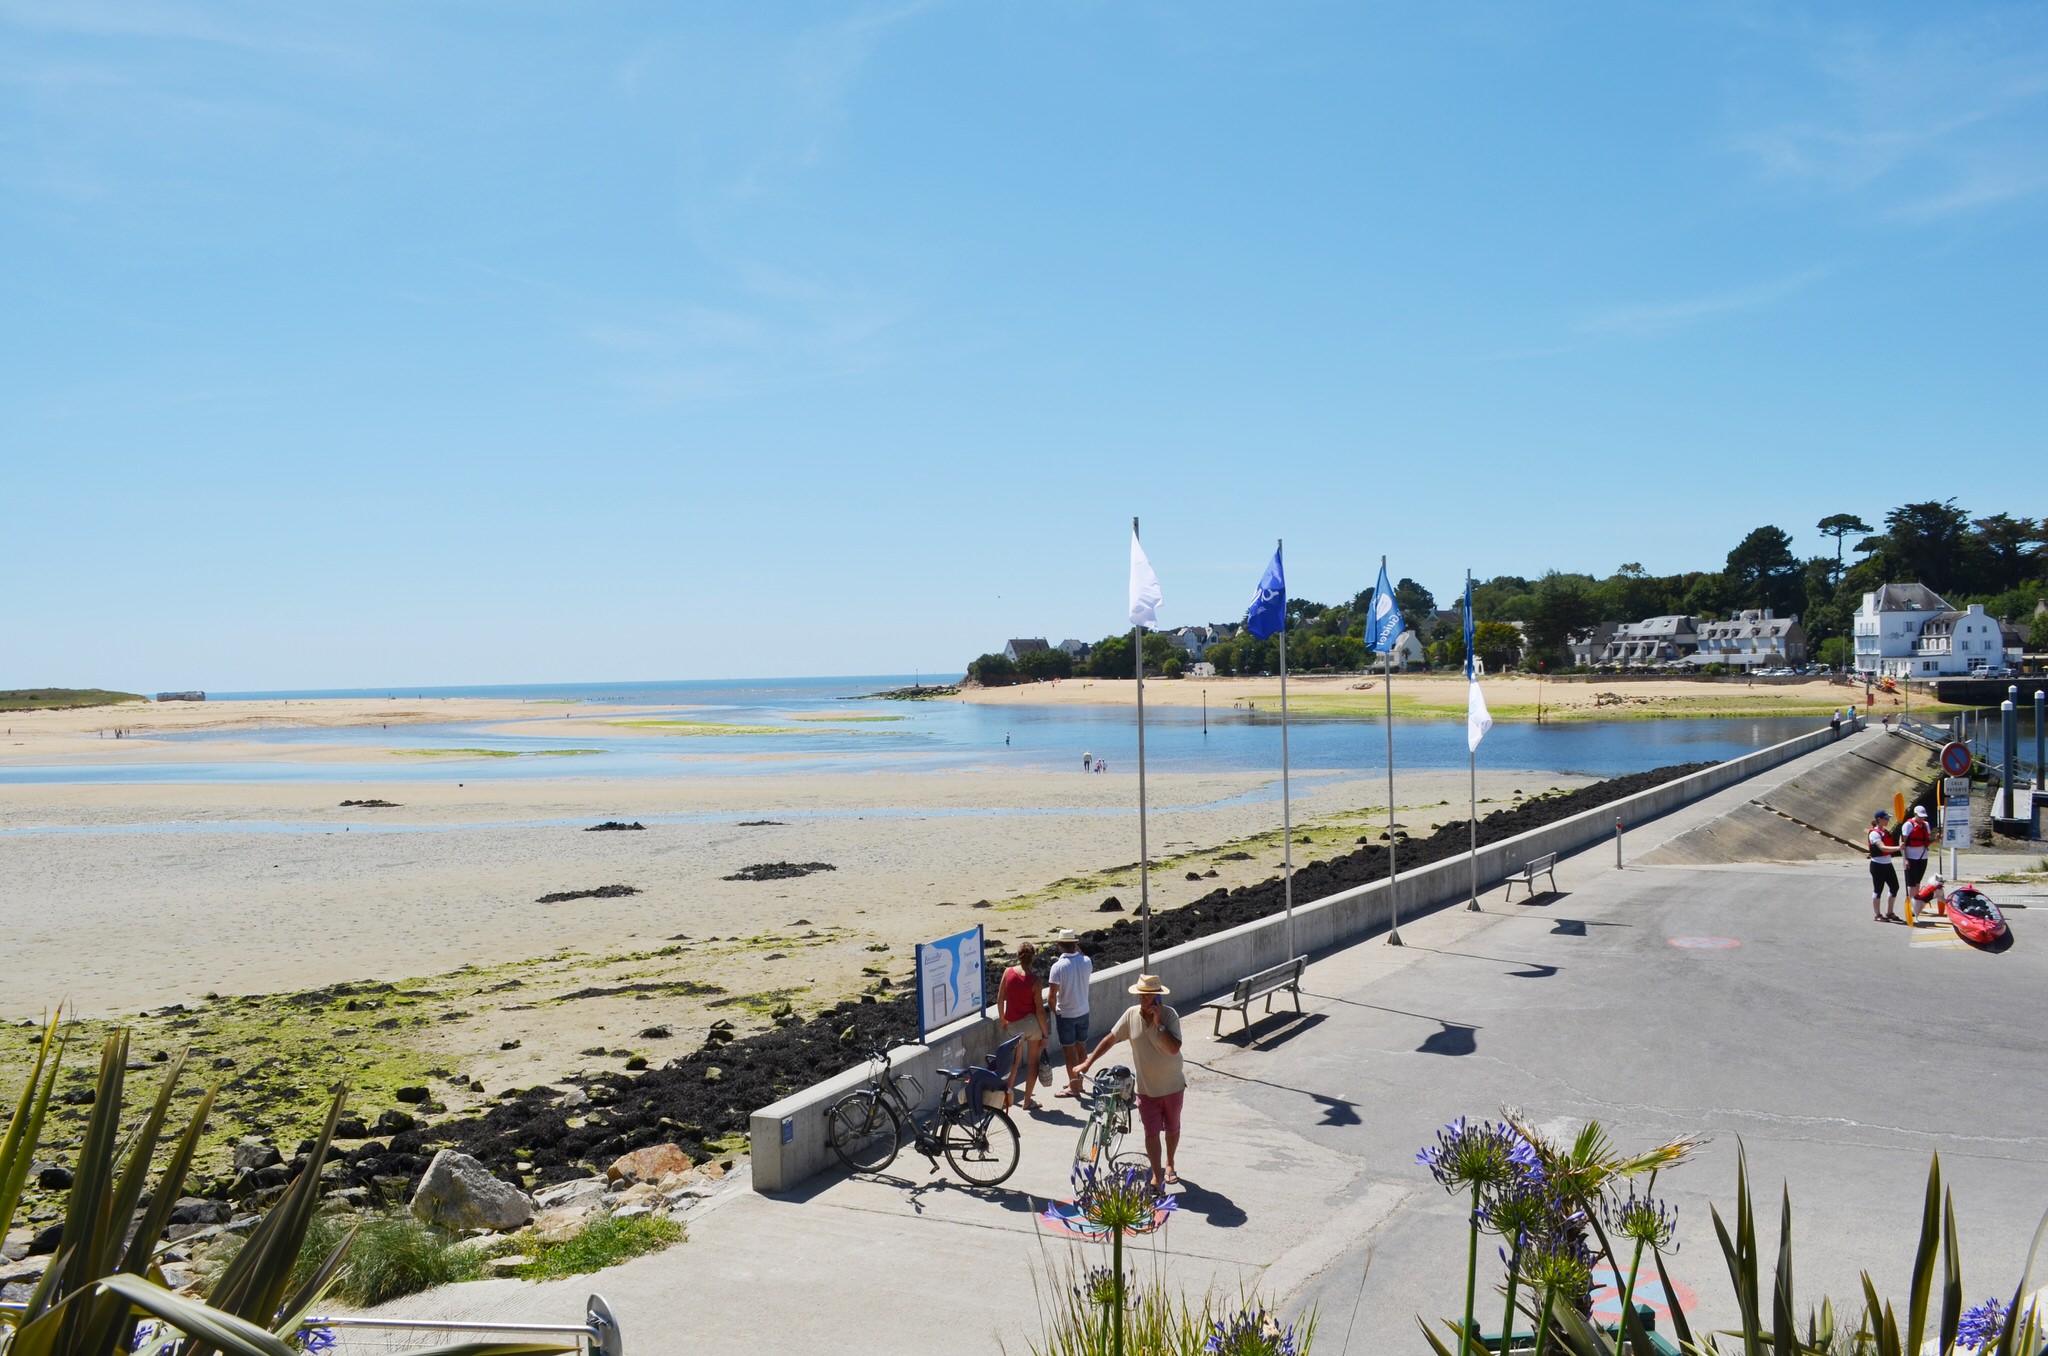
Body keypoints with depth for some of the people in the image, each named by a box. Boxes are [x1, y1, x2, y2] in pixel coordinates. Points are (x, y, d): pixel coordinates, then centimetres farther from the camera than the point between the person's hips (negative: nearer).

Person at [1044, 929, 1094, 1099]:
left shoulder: (1058, 966, -22)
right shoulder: (1086, 962, -7)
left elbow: (1052, 996, -20)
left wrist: (1053, 1010, 0)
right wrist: (1079, 952, 11)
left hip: (1065, 1014, -5)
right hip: (1083, 1012, 5)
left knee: (1069, 1050, 5)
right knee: (1081, 1047, 17)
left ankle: (1073, 1087, 12)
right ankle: (1079, 1081, 31)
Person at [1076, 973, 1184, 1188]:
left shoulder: (1169, 1015, -17)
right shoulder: (1131, 1015, -8)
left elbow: (1174, 1048, -26)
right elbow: (1110, 1039, 0)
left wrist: (1159, 1023, -30)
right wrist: (1088, 1062, -3)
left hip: (1172, 1086, -1)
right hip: (1146, 1088, 1)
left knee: (1172, 1128, 17)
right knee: (1151, 1132, -1)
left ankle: (1169, 1164, 41)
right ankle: (1157, 1177, 8)